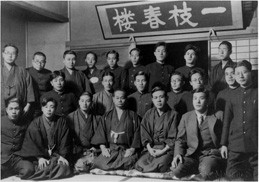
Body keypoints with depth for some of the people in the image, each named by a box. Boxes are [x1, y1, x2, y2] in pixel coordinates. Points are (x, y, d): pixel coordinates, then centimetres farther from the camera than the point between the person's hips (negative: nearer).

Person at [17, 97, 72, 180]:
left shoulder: (61, 121, 3)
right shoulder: (35, 123, -1)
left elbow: (64, 141, 4)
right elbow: (31, 143, -5)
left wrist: (62, 156, -8)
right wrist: (39, 158, -16)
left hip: (57, 154, 2)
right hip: (40, 156, -2)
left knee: (64, 167, -26)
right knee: (44, 168, -30)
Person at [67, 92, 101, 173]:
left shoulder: (97, 118, 13)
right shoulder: (71, 117, 6)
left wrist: (96, 148, 0)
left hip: (92, 150, 3)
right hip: (76, 152, -2)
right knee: (80, 165, -33)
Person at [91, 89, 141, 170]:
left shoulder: (133, 115, 15)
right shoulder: (107, 116, 19)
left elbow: (137, 133, 6)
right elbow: (100, 133, 9)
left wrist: (132, 149, -9)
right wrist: (103, 147, -8)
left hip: (127, 150, -1)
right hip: (109, 149, 1)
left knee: (127, 163, -34)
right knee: (101, 163, -30)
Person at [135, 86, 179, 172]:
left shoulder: (173, 114, 1)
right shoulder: (148, 114, 12)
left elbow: (173, 137, -3)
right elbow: (144, 134, 7)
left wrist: (163, 151, -13)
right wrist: (149, 148, -9)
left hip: (166, 149, -3)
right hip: (150, 148, 3)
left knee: (160, 164, -32)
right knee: (139, 164, -22)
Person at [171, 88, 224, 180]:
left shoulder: (218, 115, 7)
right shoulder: (186, 117, 14)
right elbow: (180, 139, 12)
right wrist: (178, 154, -5)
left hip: (211, 155, -3)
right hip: (191, 155, 4)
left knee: (206, 171, -36)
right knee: (176, 170, -26)